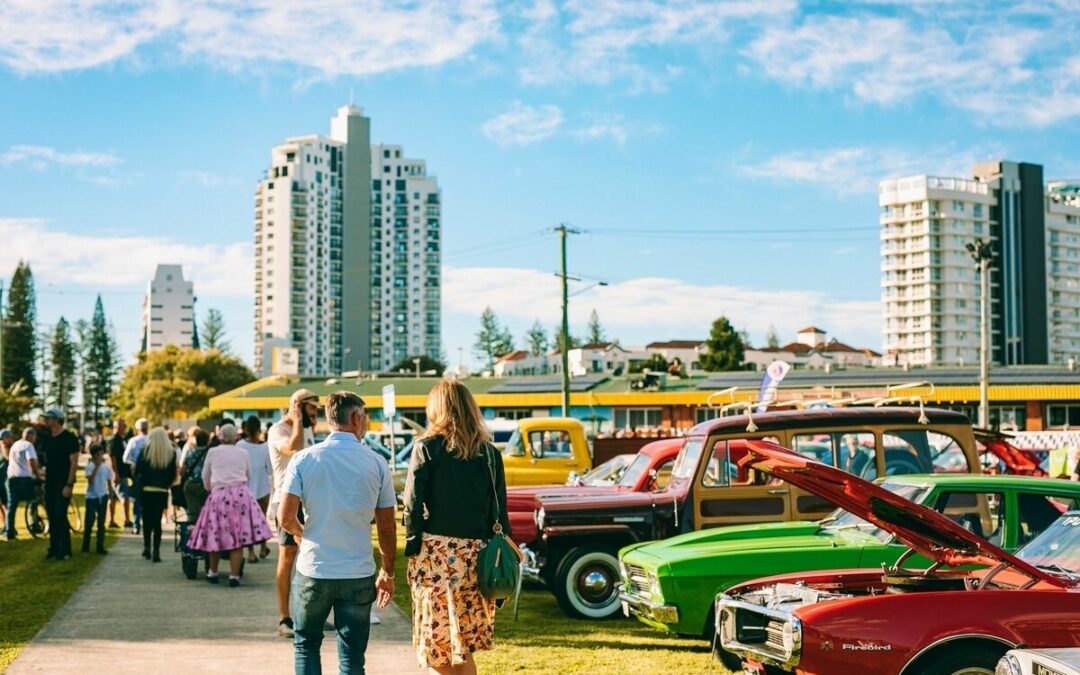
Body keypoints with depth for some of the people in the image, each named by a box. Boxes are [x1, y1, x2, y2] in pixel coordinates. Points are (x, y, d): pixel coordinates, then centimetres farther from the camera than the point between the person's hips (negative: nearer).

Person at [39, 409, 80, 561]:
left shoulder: (69, 438, -9)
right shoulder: (46, 438, 11)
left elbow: (74, 464, -12)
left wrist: (69, 485, -18)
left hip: (63, 484, -7)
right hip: (50, 483, 7)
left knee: (60, 517, -11)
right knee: (52, 518, 8)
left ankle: (65, 551, -4)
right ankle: (53, 550, 14)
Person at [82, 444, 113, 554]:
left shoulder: (107, 467, 2)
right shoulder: (90, 466, -5)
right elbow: (90, 480, -19)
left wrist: (111, 495, 6)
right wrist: (96, 467, -22)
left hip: (103, 496, 2)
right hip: (91, 496, -2)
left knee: (101, 522, 5)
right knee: (89, 521, 0)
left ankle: (100, 546, 8)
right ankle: (85, 546, 12)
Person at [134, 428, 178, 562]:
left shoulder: (145, 450, -4)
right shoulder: (171, 453, -1)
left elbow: (137, 470, -2)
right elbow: (173, 474, 2)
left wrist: (139, 482, 15)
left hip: (146, 490, 0)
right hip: (162, 492, 1)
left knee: (147, 519, 14)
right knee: (157, 521, 5)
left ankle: (147, 547, 17)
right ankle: (156, 551, -1)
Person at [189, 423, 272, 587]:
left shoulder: (213, 452, 6)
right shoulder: (243, 453, 9)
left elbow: (205, 476, 16)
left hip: (219, 494, 0)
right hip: (241, 493, 0)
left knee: (216, 535, 10)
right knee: (238, 537, 0)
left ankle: (213, 573, 23)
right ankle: (234, 576, -3)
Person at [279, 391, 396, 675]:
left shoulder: (303, 459, -4)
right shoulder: (377, 463, -3)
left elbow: (285, 518, -8)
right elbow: (387, 529, 0)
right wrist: (387, 573, 12)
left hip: (313, 571, 0)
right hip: (358, 576, 0)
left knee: (306, 645, 19)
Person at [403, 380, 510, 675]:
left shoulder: (427, 447, -3)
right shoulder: (489, 453, 6)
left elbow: (413, 504, -7)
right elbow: (499, 511, 7)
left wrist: (412, 546, 3)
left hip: (436, 551, -4)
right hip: (475, 552, 4)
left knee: (437, 637, 3)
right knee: (463, 642, 14)